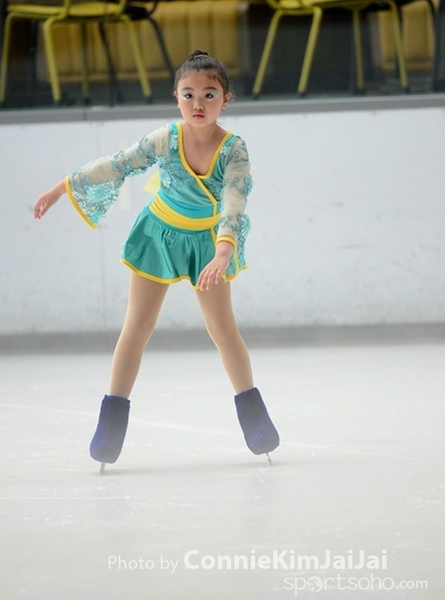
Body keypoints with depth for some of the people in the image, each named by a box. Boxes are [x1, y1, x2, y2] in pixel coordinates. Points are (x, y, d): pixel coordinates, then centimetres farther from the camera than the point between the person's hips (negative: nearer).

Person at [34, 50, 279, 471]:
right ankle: (112, 419, 6)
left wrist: (224, 253, -49)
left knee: (222, 326, 2)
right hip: (159, 234, 1)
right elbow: (114, 167, -13)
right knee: (137, 325, 2)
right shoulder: (165, 140, -22)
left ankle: (253, 416, 14)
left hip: (207, 242, -1)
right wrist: (61, 188, -9)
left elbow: (233, 204, -35)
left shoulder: (234, 150, -25)